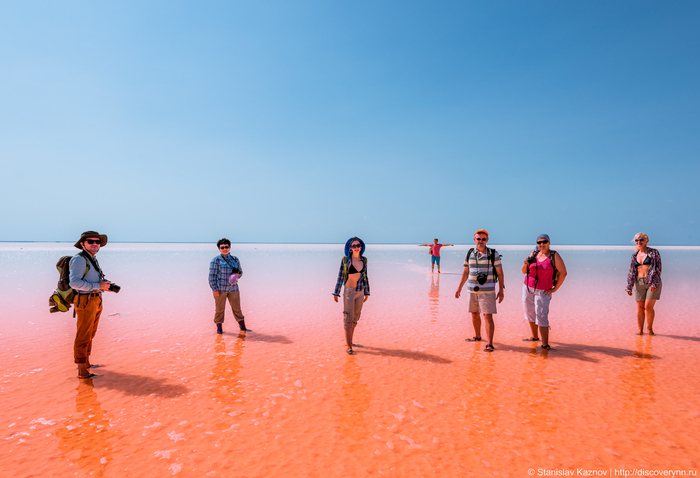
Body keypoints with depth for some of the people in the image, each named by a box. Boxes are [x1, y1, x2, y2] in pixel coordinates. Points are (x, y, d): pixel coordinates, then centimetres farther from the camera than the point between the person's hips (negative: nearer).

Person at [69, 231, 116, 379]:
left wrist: (105, 284, 7)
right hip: (85, 302, -9)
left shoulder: (92, 260, 16)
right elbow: (75, 282, -23)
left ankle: (86, 363, 32)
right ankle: (82, 371, 1)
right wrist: (98, 286, -20)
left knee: (90, 334, 19)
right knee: (83, 337, -4)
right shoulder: (79, 259, -12)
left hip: (96, 301, 9)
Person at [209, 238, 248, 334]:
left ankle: (243, 327, 15)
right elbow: (212, 276, -5)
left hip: (233, 288, 4)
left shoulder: (235, 259, 11)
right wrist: (214, 289, -12)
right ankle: (219, 328, 17)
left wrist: (237, 275, -2)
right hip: (220, 289, -4)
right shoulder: (216, 260, -3)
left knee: (237, 308, 8)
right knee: (220, 309, 4)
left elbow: (240, 271, 21)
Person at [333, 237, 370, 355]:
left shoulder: (364, 260, 4)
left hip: (360, 292, 5)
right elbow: (340, 276, -4)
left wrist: (366, 292, 14)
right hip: (349, 292, -5)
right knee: (348, 318, -4)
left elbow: (365, 277, 12)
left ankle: (349, 341, 29)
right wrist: (336, 293, -4)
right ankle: (349, 347, 0)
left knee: (355, 318, 14)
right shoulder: (346, 260, -9)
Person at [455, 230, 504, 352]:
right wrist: (459, 288, 13)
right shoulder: (470, 254, 7)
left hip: (488, 290, -4)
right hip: (473, 290, 4)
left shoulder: (493, 254, -3)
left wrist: (501, 290, -7)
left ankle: (490, 344, -8)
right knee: (475, 314, 15)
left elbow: (500, 273, -2)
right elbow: (465, 272, 14)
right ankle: (477, 336, 35)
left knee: (488, 316, -9)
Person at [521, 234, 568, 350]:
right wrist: (525, 265, -13)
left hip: (543, 291, -5)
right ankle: (534, 336, 29)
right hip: (528, 288, 5)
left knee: (542, 317, -10)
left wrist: (555, 289, -6)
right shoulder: (533, 255, 5)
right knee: (530, 314, 12)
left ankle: (545, 344, -7)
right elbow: (524, 272, 10)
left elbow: (563, 273, -6)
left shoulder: (554, 256, -8)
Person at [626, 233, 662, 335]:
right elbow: (632, 272, 12)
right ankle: (640, 330, 10)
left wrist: (654, 284, -16)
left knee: (648, 307, -9)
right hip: (639, 283, 4)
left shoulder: (654, 253, -1)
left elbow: (658, 269, -6)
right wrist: (629, 287, 7)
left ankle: (650, 328, 12)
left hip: (653, 282, -4)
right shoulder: (635, 255, 12)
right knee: (640, 308, 3)